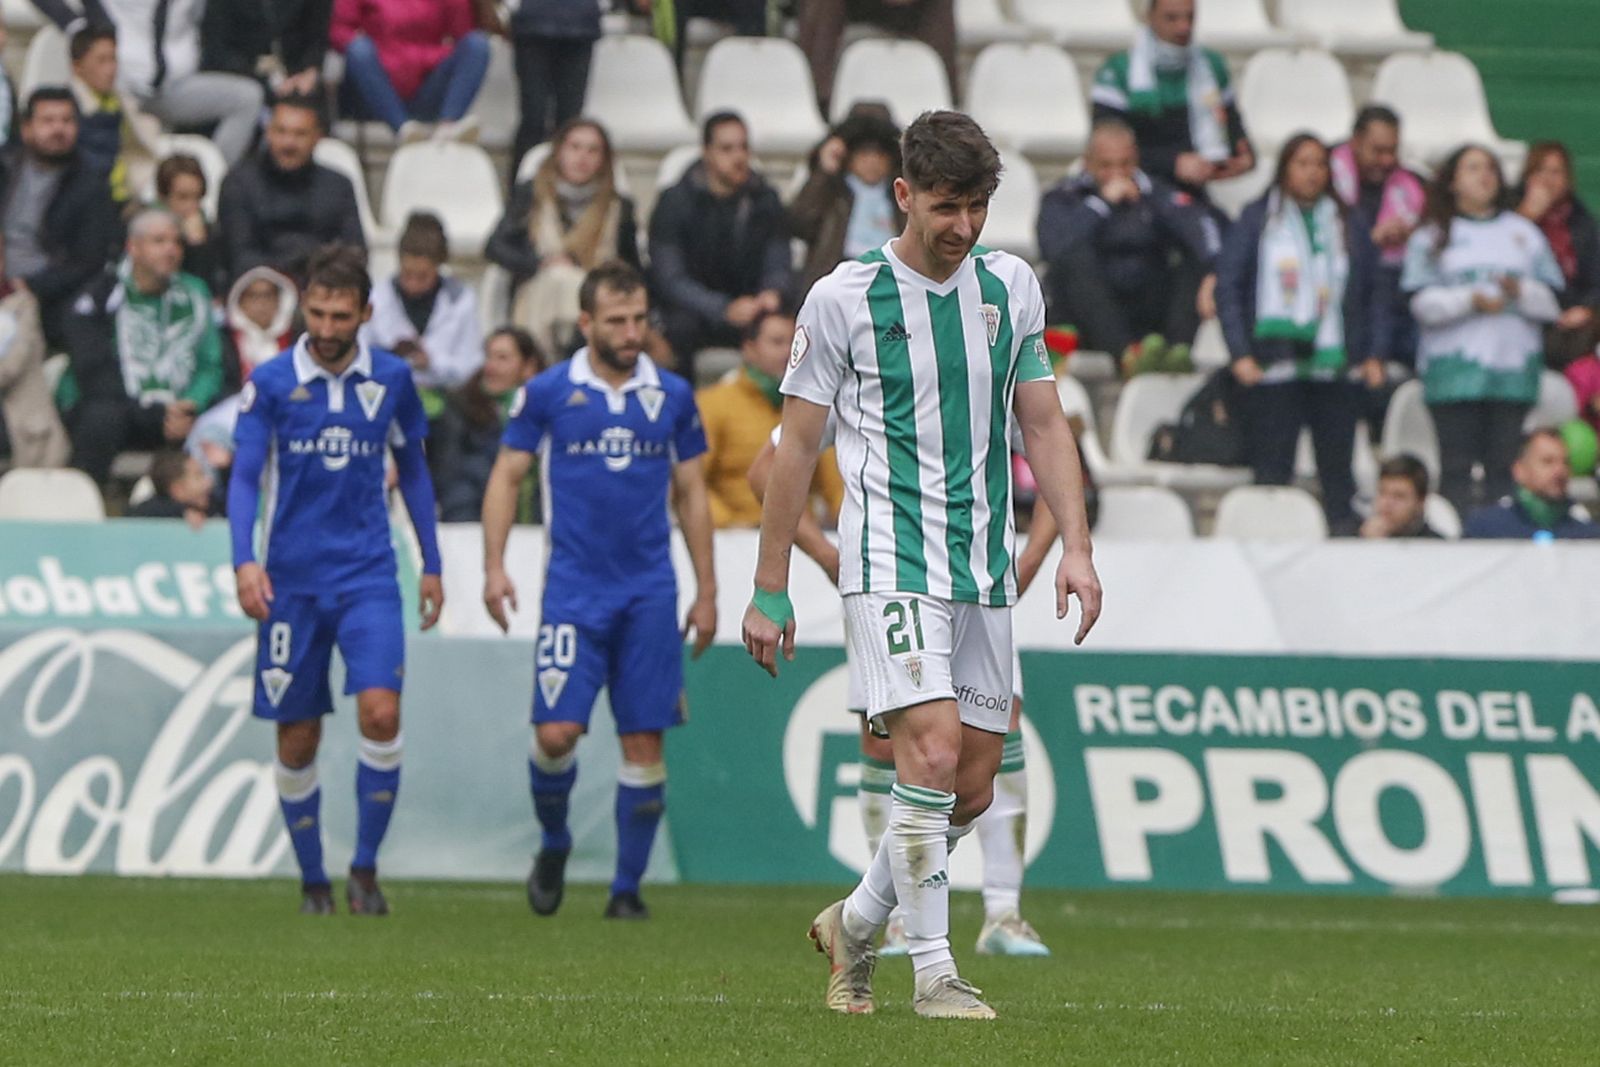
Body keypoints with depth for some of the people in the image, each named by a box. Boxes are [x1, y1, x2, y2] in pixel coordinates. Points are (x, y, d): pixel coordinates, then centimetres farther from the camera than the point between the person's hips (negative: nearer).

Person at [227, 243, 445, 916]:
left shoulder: (391, 378, 3)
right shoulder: (270, 382, -4)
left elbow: (412, 469, 15)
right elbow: (244, 476, -6)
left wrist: (431, 565, 16)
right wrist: (245, 562, -21)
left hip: (367, 574, 0)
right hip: (291, 578, 0)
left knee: (380, 711, -17)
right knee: (297, 740, 3)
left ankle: (365, 868, -4)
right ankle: (312, 880, 18)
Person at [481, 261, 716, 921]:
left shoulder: (672, 396, 7)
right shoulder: (547, 393, 1)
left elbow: (691, 495, 13)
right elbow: (506, 476, 7)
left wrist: (706, 592, 10)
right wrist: (494, 565, -5)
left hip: (650, 592, 2)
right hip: (574, 588, -2)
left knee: (644, 742, -1)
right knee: (557, 731, -12)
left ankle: (628, 887, 9)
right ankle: (553, 845, 17)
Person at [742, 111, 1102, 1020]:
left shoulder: (1012, 287, 9)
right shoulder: (843, 299, -5)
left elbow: (1043, 424, 14)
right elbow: (796, 447, 0)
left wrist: (1075, 545, 2)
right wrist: (770, 593, 0)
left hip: (984, 568, 5)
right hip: (891, 561, -5)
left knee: (974, 788, 6)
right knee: (933, 750, -19)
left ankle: (856, 924, 28)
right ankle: (935, 973, -12)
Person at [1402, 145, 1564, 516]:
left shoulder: (1524, 233, 17)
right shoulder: (1430, 237, 11)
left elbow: (1551, 304, 12)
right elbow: (1422, 303, 0)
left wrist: (1520, 290, -8)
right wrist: (1471, 300, -13)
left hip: (1513, 367, 2)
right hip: (1454, 369, -2)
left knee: (1504, 464, -2)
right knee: (1457, 465, -7)